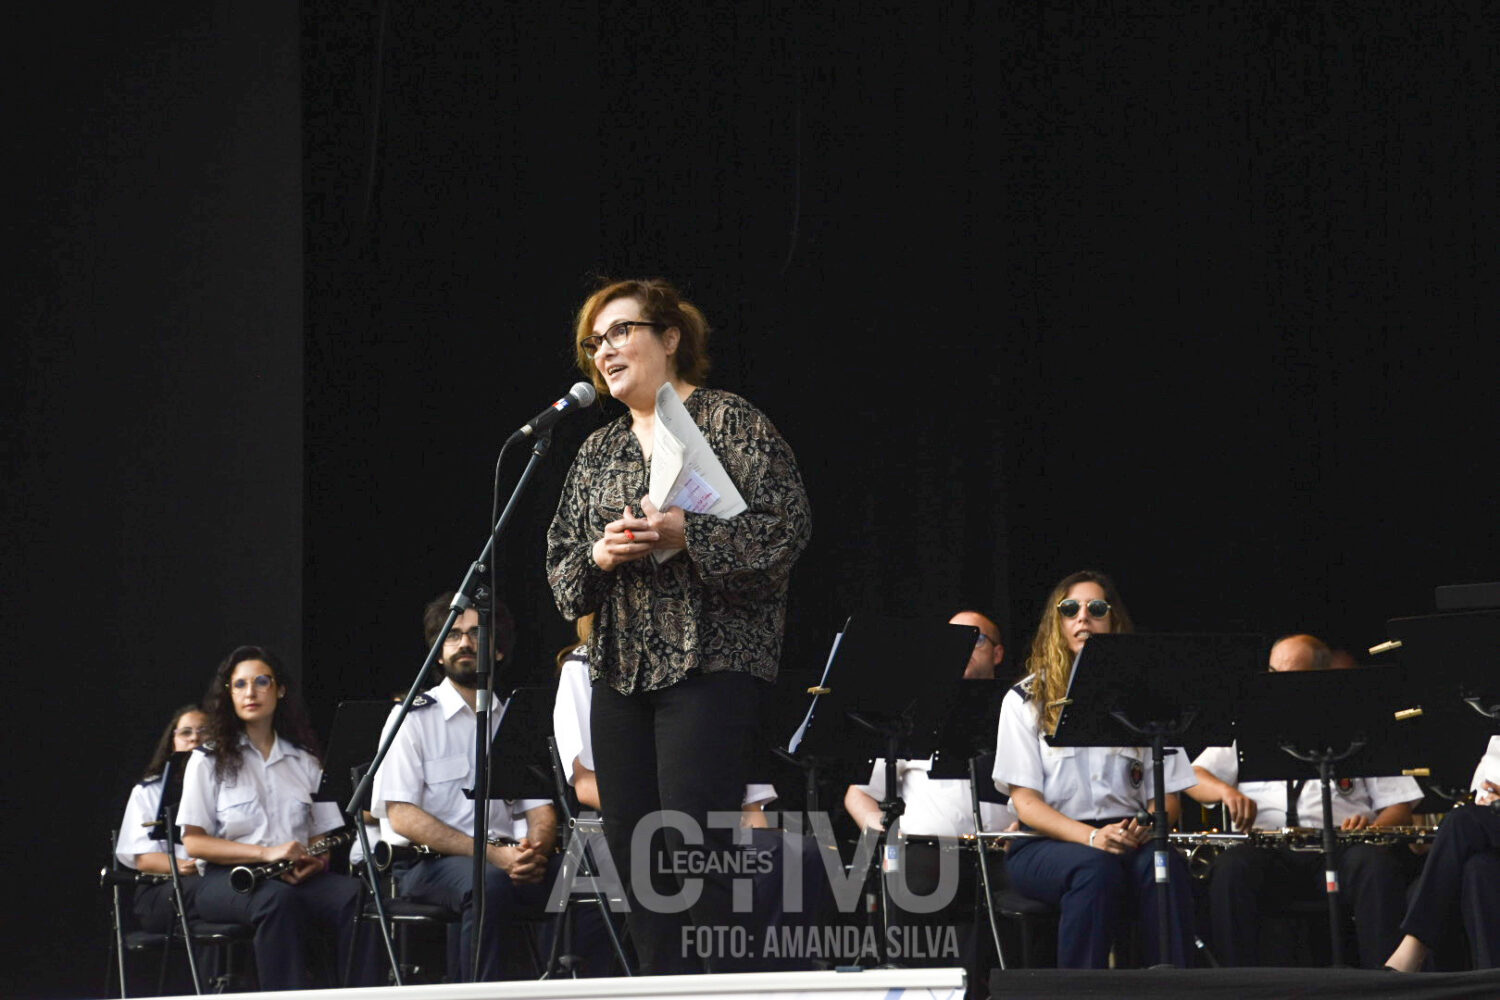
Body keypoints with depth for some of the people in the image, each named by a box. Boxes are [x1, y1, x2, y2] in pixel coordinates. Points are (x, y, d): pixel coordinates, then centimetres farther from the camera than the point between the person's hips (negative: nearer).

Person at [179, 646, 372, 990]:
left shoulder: (304, 762, 22)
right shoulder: (208, 761, 10)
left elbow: (322, 835, 18)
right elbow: (193, 843, -1)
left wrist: (315, 860, -9)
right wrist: (265, 853, -16)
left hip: (297, 875, 3)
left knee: (355, 895, -30)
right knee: (278, 899, -39)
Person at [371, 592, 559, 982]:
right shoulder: (413, 718, 3)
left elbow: (540, 807, 13)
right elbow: (402, 817, -7)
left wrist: (535, 851, -13)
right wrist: (492, 854, -17)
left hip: (506, 859, 4)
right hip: (429, 863, -4)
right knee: (488, 882, -37)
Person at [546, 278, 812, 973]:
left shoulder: (729, 420, 0)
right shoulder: (598, 451, 19)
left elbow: (787, 524, -10)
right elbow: (560, 564, 18)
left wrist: (687, 533, -19)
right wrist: (599, 556, -4)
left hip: (709, 661, -7)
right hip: (621, 669, 7)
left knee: (692, 845, -14)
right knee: (630, 846, 3)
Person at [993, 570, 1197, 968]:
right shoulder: (1026, 699, 7)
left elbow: (1167, 796, 11)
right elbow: (1026, 801, -3)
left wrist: (1147, 827, -15)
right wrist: (1091, 837, -21)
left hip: (1128, 837, 2)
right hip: (1047, 843, -2)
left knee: (1165, 866, -32)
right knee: (1094, 868, -36)